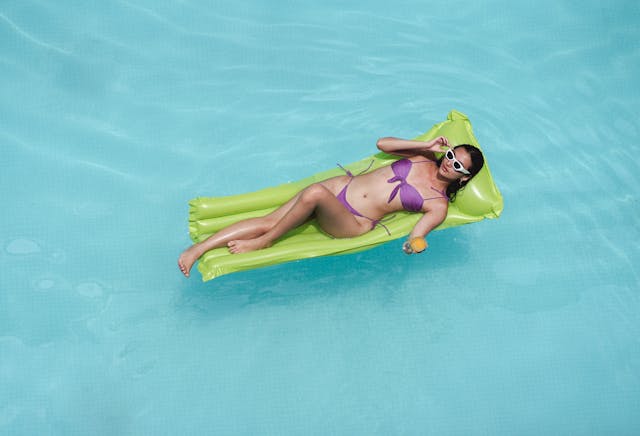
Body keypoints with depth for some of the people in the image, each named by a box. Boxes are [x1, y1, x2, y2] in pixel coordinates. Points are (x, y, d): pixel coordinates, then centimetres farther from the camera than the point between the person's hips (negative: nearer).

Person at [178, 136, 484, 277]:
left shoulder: (438, 204, 1)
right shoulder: (424, 158, 13)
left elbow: (416, 236, -9)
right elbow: (382, 143, 12)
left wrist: (415, 244, -33)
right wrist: (427, 145, 7)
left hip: (354, 224, -5)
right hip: (342, 186, 5)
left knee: (315, 193, -37)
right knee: (267, 220, -12)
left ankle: (262, 243, -18)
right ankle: (199, 248, -9)